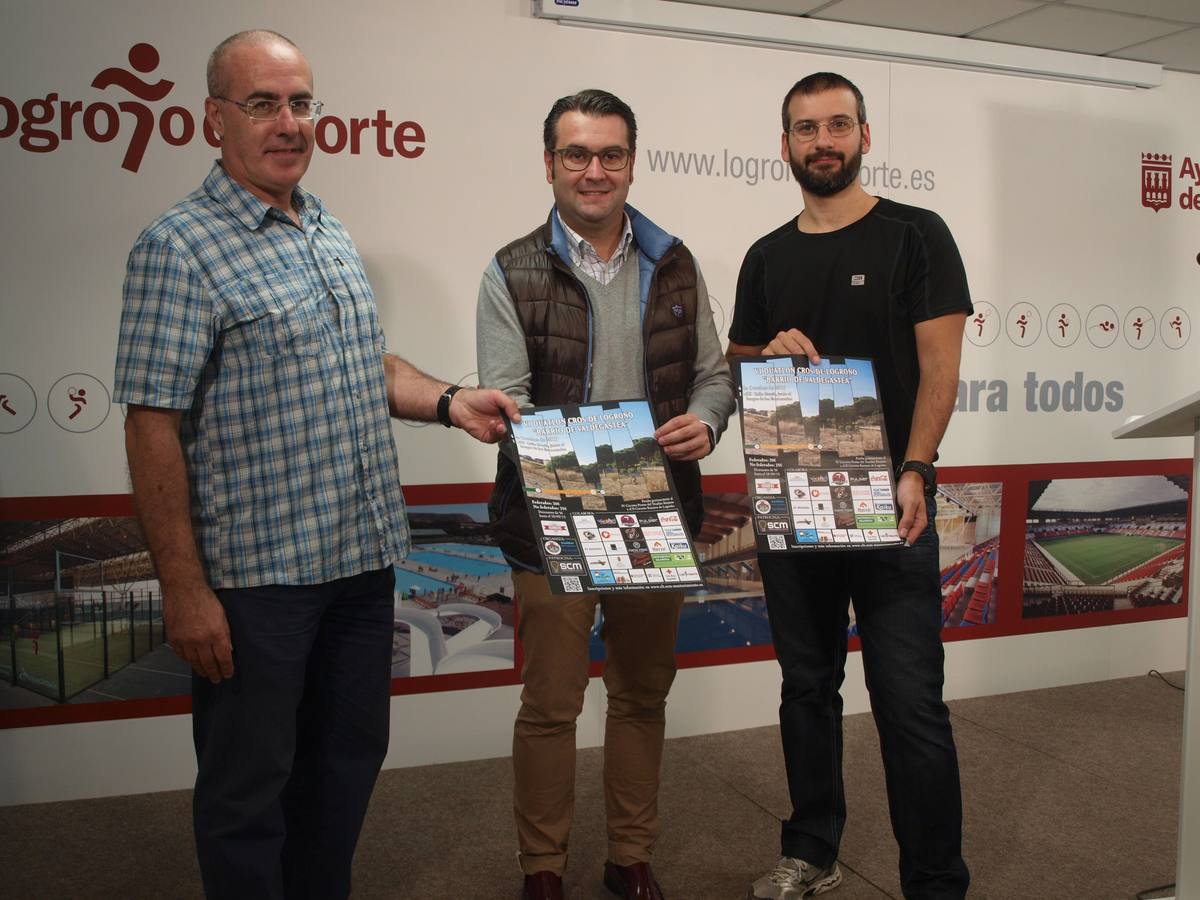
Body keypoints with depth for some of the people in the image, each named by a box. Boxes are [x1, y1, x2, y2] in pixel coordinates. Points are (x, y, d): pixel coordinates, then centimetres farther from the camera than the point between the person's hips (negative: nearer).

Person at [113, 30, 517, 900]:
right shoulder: (180, 248, -12)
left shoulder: (333, 234, 11)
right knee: (250, 783, 9)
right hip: (257, 573, -7)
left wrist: (447, 400, 3)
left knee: (350, 759, 20)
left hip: (365, 558, 8)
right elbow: (153, 426, -16)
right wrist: (185, 590, -18)